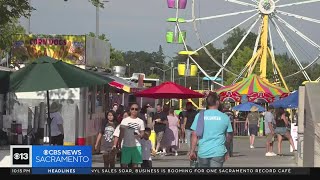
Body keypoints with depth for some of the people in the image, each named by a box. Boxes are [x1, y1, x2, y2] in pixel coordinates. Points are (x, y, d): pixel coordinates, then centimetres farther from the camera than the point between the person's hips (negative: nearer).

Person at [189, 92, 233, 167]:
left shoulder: (200, 116, 0)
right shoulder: (224, 117, 1)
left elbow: (195, 135, -2)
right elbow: (228, 136, 8)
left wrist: (192, 151, 5)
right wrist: (227, 151, 22)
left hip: (202, 152, 2)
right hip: (218, 153, -2)